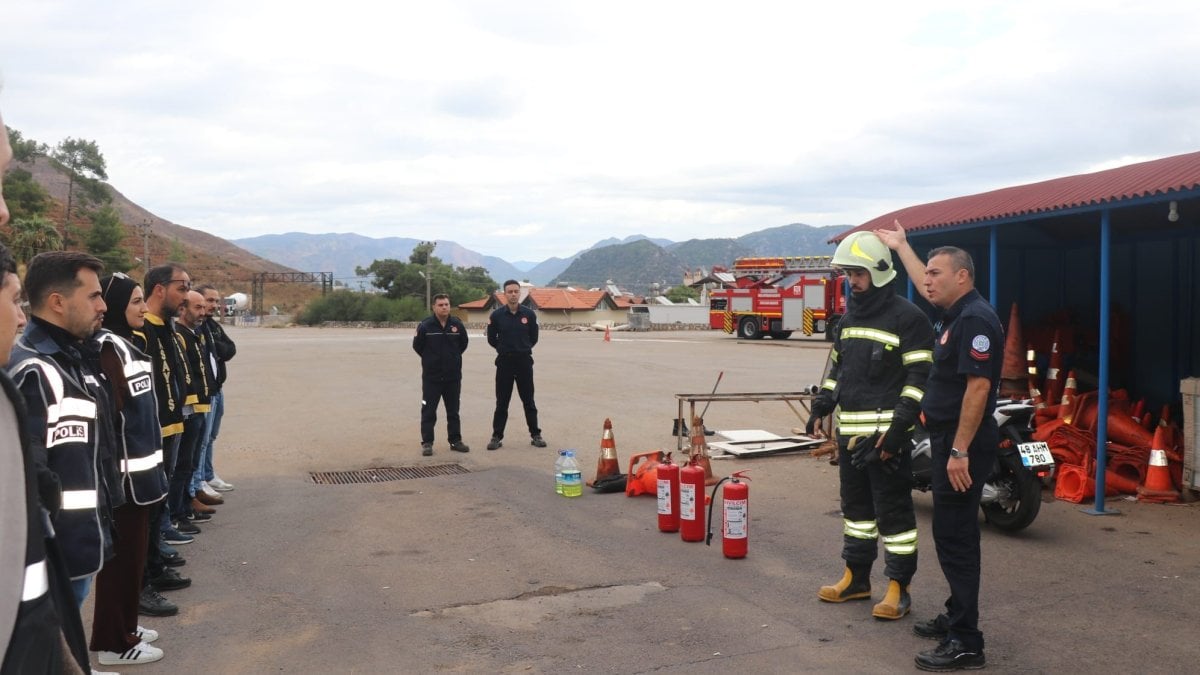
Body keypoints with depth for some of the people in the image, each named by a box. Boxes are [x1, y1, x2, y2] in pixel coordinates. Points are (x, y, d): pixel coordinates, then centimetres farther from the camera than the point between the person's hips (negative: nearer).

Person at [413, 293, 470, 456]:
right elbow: (417, 346, 2)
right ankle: (427, 443, 7)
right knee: (428, 411, 0)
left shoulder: (458, 325, -2)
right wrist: (431, 359, 10)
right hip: (431, 377, -2)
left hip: (453, 376, 3)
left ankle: (455, 440, 21)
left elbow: (463, 345, 13)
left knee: (453, 411, 12)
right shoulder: (425, 326, -9)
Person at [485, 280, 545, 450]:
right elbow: (491, 339, 6)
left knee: (529, 401, 8)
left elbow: (534, 337, 9)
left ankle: (535, 435, 15)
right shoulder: (496, 315, -4)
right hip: (504, 362, -1)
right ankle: (497, 436, 11)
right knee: (502, 402, 4)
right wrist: (505, 348, 11)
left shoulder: (529, 314, -1)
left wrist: (523, 348, 8)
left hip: (524, 361, 1)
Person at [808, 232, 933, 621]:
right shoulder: (848, 320, 15)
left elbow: (920, 378, -13)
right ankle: (856, 578, 28)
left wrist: (898, 427, -20)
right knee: (855, 505, 16)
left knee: (893, 511, -1)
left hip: (885, 434, -8)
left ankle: (898, 589, 9)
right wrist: (820, 407, 13)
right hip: (849, 432, 8)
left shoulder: (908, 318, -9)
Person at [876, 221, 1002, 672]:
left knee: (955, 537, -8)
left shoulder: (975, 319, -18)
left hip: (962, 444, -11)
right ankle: (956, 617, 29)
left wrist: (960, 452, -25)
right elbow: (927, 289, 35)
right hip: (948, 439, 11)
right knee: (951, 534, 17)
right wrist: (901, 246, 43)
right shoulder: (954, 314, 13)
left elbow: (978, 386, -24)